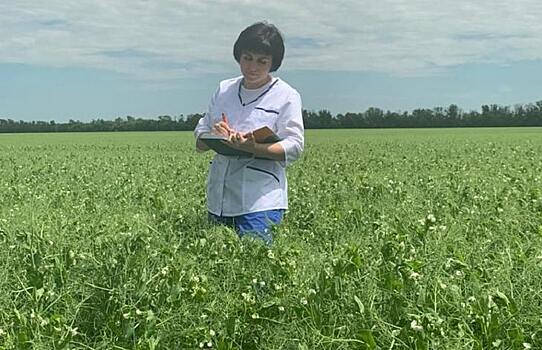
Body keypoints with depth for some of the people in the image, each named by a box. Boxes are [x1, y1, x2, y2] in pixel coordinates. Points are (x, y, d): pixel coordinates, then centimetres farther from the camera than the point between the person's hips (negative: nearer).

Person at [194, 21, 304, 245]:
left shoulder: (287, 96, 0)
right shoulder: (224, 90, 13)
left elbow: (293, 148, -8)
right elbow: (199, 141, 14)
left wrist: (252, 147, -25)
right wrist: (215, 136, -10)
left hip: (261, 200, -4)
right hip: (219, 199, 5)